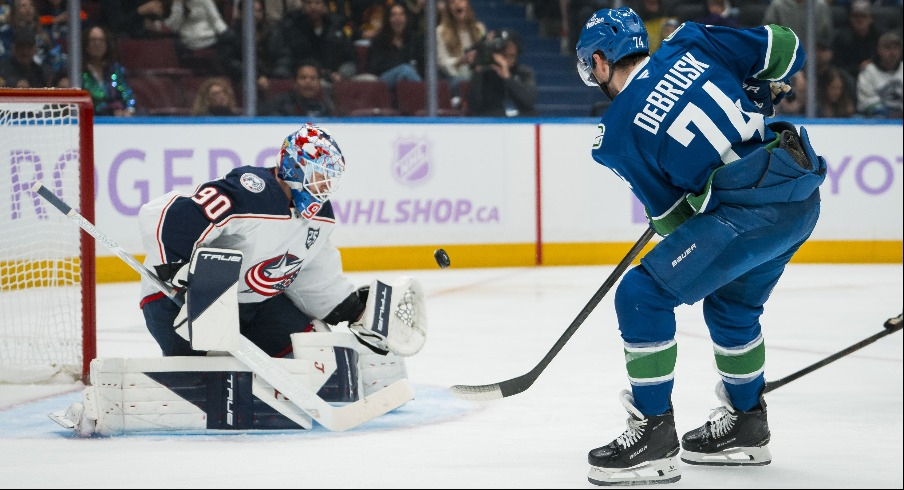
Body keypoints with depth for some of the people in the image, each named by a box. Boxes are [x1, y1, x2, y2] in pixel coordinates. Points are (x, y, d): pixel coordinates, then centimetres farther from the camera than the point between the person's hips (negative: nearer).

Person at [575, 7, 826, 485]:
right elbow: (784, 47, 9)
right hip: (803, 196, 8)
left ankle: (654, 436, 2)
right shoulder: (690, 43, 8)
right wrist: (755, 94, 26)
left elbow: (670, 214, 3)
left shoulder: (616, 135, -3)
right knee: (730, 306, 28)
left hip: (748, 211, -8)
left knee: (642, 296, -1)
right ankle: (746, 426, 41)